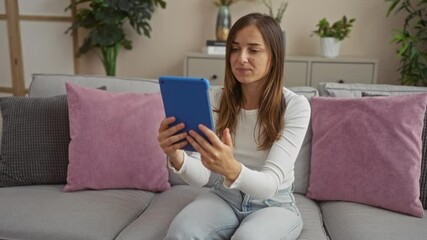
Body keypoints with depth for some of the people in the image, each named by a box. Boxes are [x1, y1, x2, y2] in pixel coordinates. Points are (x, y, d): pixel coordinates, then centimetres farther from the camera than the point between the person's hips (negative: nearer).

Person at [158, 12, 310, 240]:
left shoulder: (295, 106, -16)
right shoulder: (216, 99, -7)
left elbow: (269, 184, -25)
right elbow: (200, 176, -13)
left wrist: (231, 169, -47)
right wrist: (177, 157, -36)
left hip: (274, 204, -1)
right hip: (224, 197, 2)